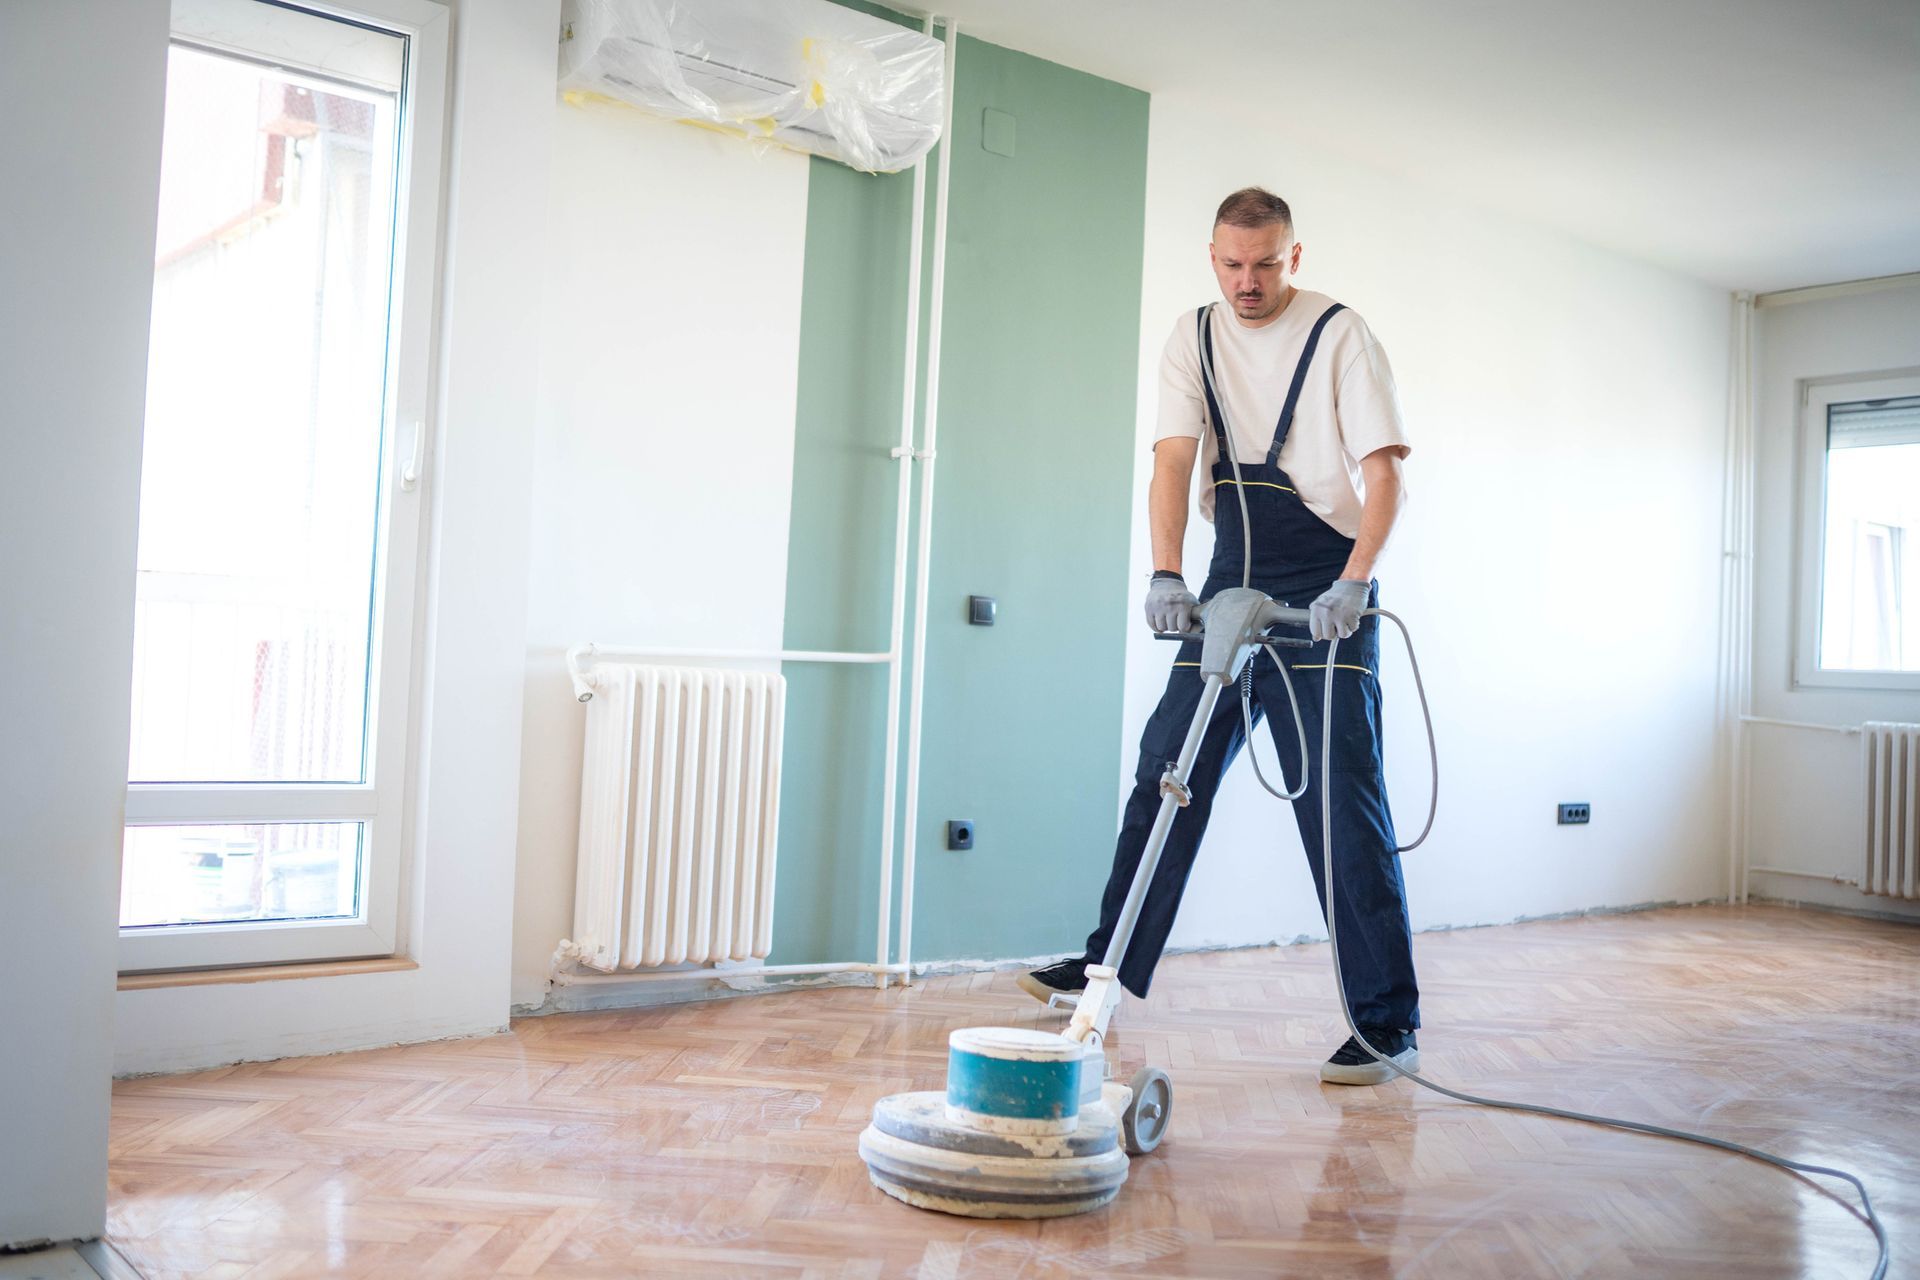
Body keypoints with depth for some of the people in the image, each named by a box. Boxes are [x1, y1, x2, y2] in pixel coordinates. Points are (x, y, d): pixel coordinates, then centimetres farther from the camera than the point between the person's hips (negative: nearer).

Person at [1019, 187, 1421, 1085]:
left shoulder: (1340, 336, -6)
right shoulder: (1194, 337, 6)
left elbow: (1384, 474, -12)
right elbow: (1173, 461, -5)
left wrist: (1352, 583, -26)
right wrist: (1166, 576, -21)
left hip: (1323, 598, -5)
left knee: (1342, 803, -9)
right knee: (1166, 771, 8)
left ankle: (1388, 1025, -3)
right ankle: (1114, 962, 23)